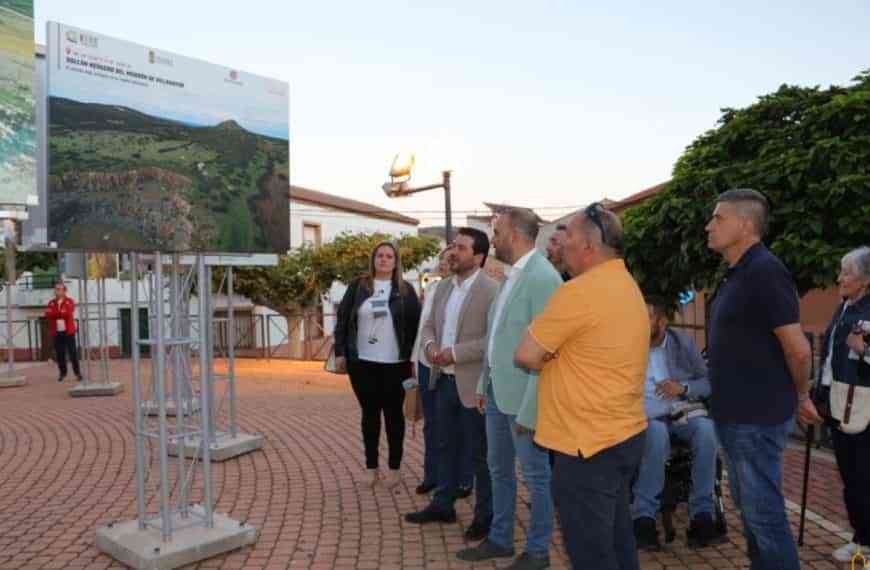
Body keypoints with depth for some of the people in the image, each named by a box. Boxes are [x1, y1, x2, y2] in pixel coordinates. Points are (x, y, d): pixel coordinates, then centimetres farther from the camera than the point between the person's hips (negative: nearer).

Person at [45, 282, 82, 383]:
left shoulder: (70, 301, 1)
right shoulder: (51, 303, 11)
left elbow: (67, 313, -14)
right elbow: (48, 315, -3)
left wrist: (54, 312, -9)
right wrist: (60, 313, -15)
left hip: (68, 331, -3)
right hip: (56, 332, 3)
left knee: (72, 352, -2)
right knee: (59, 353, 5)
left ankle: (77, 372, 6)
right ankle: (62, 373, 15)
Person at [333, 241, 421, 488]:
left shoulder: (405, 290, 2)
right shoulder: (358, 286, 4)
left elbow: (416, 324, 1)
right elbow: (342, 319, 5)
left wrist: (413, 358, -5)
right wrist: (340, 352, -1)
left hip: (395, 364, -1)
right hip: (362, 362, 1)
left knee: (393, 414, 7)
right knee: (369, 413, 9)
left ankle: (394, 468, 18)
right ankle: (371, 467, 21)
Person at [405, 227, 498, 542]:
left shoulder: (492, 290, -14)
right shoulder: (443, 287, 11)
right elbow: (429, 325, 14)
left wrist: (456, 352, -23)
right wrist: (430, 345, -8)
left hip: (473, 383, -7)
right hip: (444, 380, 8)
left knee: (480, 452, 6)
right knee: (447, 445, 19)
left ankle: (485, 515, 21)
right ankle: (442, 504, 33)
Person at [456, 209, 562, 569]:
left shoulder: (543, 277, -18)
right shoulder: (512, 276, 12)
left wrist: (529, 410, -21)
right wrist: (484, 384, 16)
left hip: (522, 396, -9)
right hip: (497, 390, 9)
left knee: (534, 475, 8)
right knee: (499, 469, 20)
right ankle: (500, 540, 36)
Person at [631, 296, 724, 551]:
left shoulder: (683, 342, 8)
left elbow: (709, 382, 8)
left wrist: (683, 387, -10)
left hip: (682, 413, 2)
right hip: (645, 417, -2)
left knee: (706, 429, -31)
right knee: (657, 433, -37)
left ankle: (701, 516, -23)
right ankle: (644, 517, -28)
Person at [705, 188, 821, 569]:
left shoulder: (764, 271, -18)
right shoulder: (737, 274, 12)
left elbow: (798, 349, -19)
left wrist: (801, 397, -3)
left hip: (757, 418, -10)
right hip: (735, 416, 10)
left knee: (764, 512, 1)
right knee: (748, 507, 20)